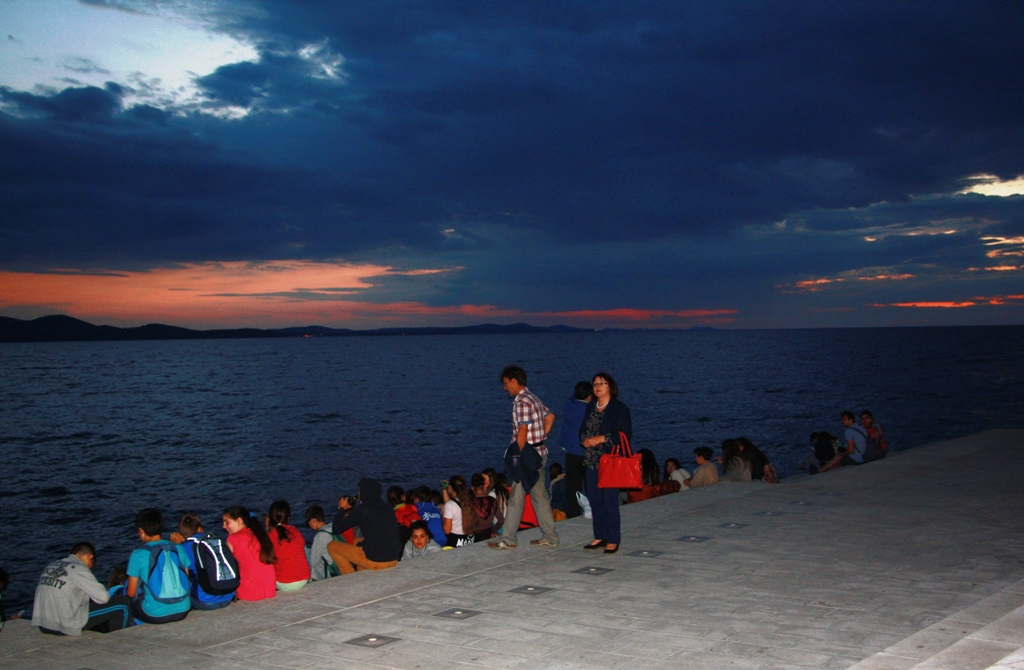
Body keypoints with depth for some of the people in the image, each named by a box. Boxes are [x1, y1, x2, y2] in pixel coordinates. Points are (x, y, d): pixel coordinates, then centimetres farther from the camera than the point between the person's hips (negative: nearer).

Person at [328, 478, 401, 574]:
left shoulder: (361, 510, -14)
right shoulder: (387, 507, 4)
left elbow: (337, 528, -4)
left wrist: (342, 509, 11)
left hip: (375, 562, -7)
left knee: (332, 546, 9)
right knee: (357, 542, 34)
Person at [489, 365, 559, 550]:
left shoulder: (522, 402, -16)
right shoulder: (533, 398, 14)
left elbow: (522, 432, -20)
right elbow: (550, 417, 23)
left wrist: (517, 457, -15)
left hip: (527, 456, -10)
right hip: (539, 453, 10)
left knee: (516, 498, -3)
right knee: (540, 496, 13)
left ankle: (508, 540, 1)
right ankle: (550, 537, 16)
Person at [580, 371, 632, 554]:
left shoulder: (619, 408, -5)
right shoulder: (590, 407, 15)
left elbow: (625, 434, -11)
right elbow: (583, 429, 22)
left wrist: (601, 439, -17)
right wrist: (584, 439, -1)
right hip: (591, 460, 6)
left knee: (609, 499, -5)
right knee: (594, 499, 8)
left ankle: (613, 540, 2)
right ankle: (600, 536, 18)